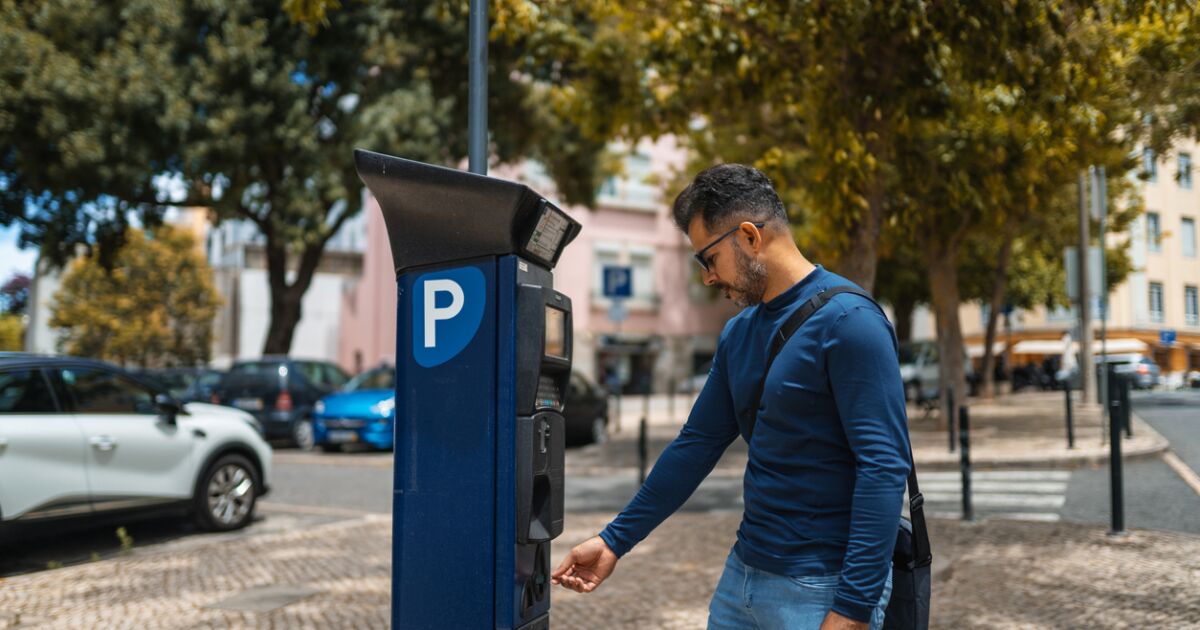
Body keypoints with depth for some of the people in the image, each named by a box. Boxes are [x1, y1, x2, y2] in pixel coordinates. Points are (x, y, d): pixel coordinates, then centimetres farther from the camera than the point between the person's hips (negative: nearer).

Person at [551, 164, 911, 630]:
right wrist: (615, 541, 12)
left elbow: (884, 468, -20)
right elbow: (697, 444, 12)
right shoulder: (738, 333, 8)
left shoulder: (846, 321, -15)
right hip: (743, 574, 7)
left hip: (819, 589, -7)